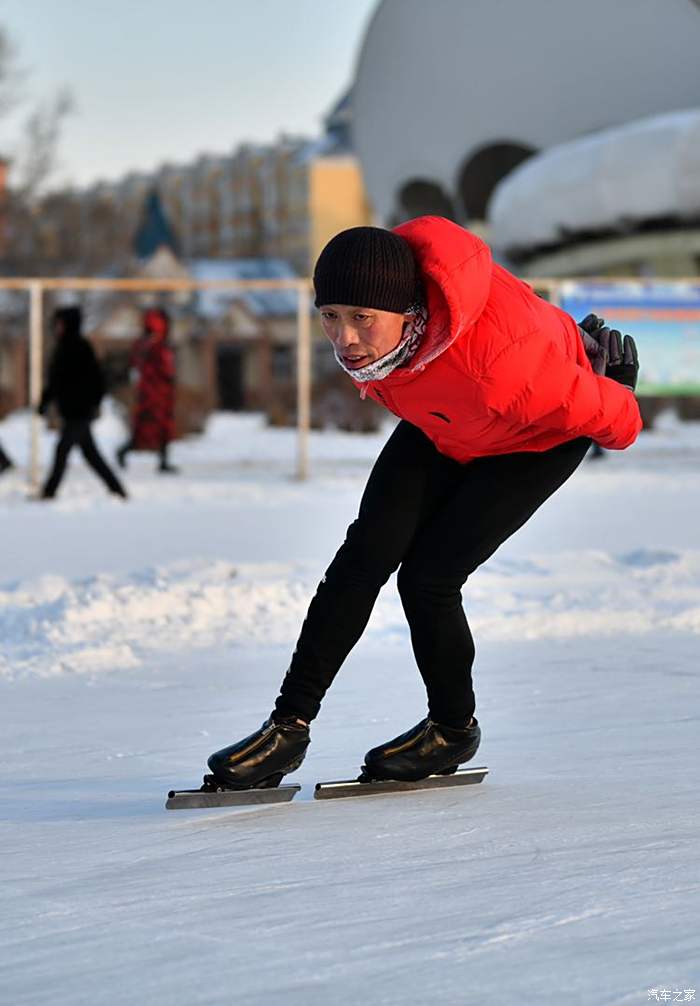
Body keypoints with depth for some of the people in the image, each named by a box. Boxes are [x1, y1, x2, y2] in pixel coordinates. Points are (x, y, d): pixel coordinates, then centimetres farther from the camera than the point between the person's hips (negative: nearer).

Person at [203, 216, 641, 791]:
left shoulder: (497, 355, -47)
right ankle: (290, 727, -3)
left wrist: (620, 431, -6)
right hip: (440, 427, 6)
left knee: (427, 576, -12)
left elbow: (594, 405, -28)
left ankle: (454, 730, 14)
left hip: (538, 438, -6)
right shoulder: (360, 297, -28)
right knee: (366, 554, -8)